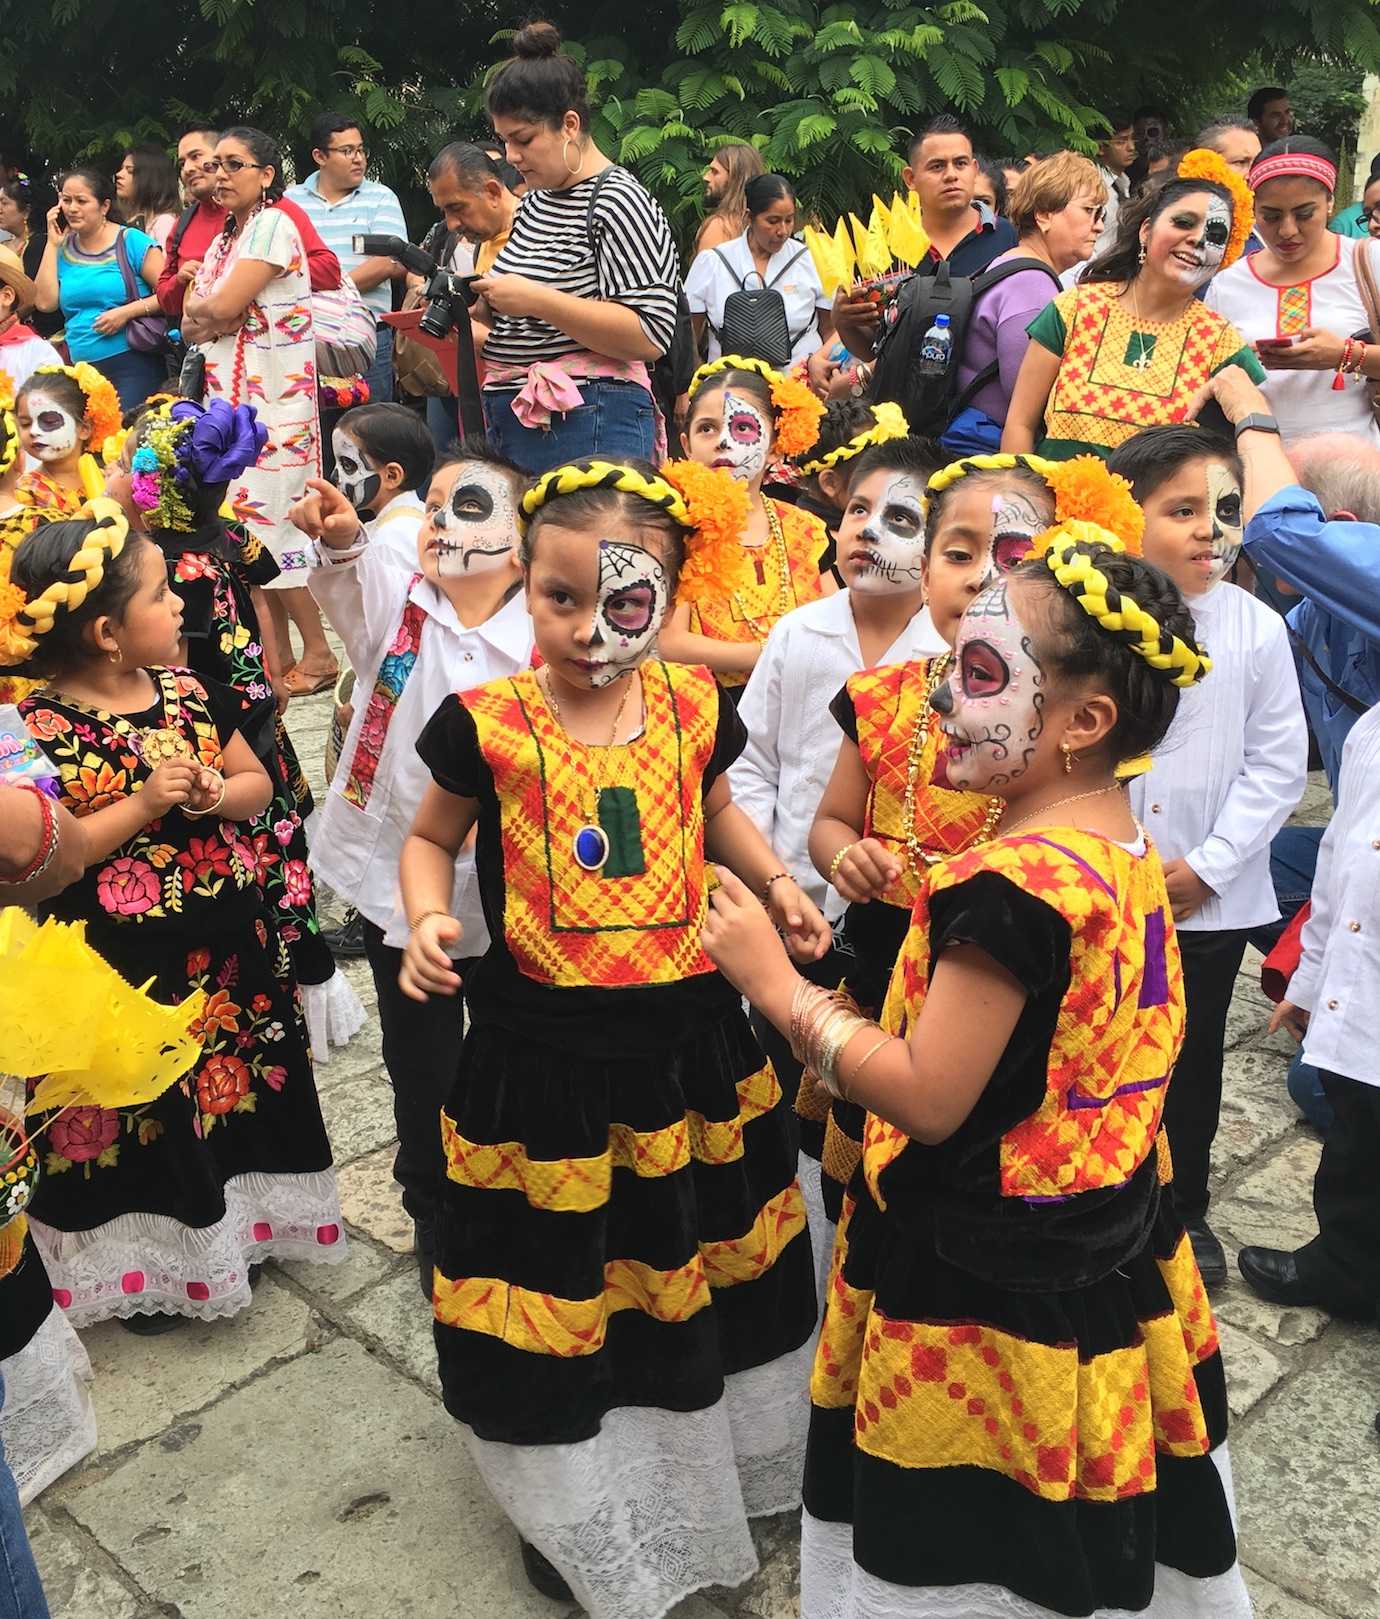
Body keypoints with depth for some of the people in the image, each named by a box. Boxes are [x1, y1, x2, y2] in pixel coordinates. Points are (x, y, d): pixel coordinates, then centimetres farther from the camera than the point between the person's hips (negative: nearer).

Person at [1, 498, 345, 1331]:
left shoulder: (186, 690, 2)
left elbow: (258, 782, 10)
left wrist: (219, 793, -13)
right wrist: (142, 806, -25)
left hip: (227, 942, 6)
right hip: (123, 970, -5)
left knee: (243, 1089, 17)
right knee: (145, 1117, 9)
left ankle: (240, 1226, 38)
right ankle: (150, 1264, 29)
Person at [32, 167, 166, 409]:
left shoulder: (132, 242, -2)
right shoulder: (63, 249, 13)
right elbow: (46, 302, 1)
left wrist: (126, 312, -17)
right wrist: (53, 244, 3)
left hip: (132, 364, -5)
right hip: (82, 369, 5)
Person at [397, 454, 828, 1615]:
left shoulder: (694, 709, -4)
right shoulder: (486, 725, -13)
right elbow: (432, 837, 4)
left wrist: (778, 883, -1)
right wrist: (428, 920, -15)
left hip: (689, 1040, 3)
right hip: (543, 1056, -2)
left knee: (695, 1272, 21)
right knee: (560, 1291, 14)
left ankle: (709, 1464, 50)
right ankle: (577, 1510, 42)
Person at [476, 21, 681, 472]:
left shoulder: (618, 202, -8)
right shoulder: (534, 201, 17)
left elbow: (650, 337, -19)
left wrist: (537, 299, -21)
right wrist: (485, 306, 6)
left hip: (587, 432, -8)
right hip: (514, 424, 8)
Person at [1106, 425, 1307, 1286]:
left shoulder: (1257, 628, -6)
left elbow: (1278, 764, -4)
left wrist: (1208, 866, -11)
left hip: (1211, 895, 1)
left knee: (1194, 1055, 15)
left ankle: (1184, 1206, 35)